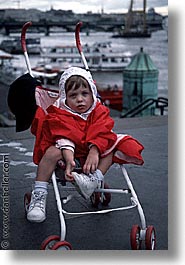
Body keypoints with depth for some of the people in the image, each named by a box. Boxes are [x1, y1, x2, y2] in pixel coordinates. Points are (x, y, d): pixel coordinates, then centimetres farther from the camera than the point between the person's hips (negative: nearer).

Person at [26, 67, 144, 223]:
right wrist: (70, 160, -41)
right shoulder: (59, 115, -9)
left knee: (113, 145, -16)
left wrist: (94, 152, -34)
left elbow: (101, 134, -15)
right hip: (69, 152, -3)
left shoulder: (99, 111, -1)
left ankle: (95, 179, -33)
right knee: (52, 152, -32)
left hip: (91, 152, 3)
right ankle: (39, 194, -26)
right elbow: (64, 139, -24)